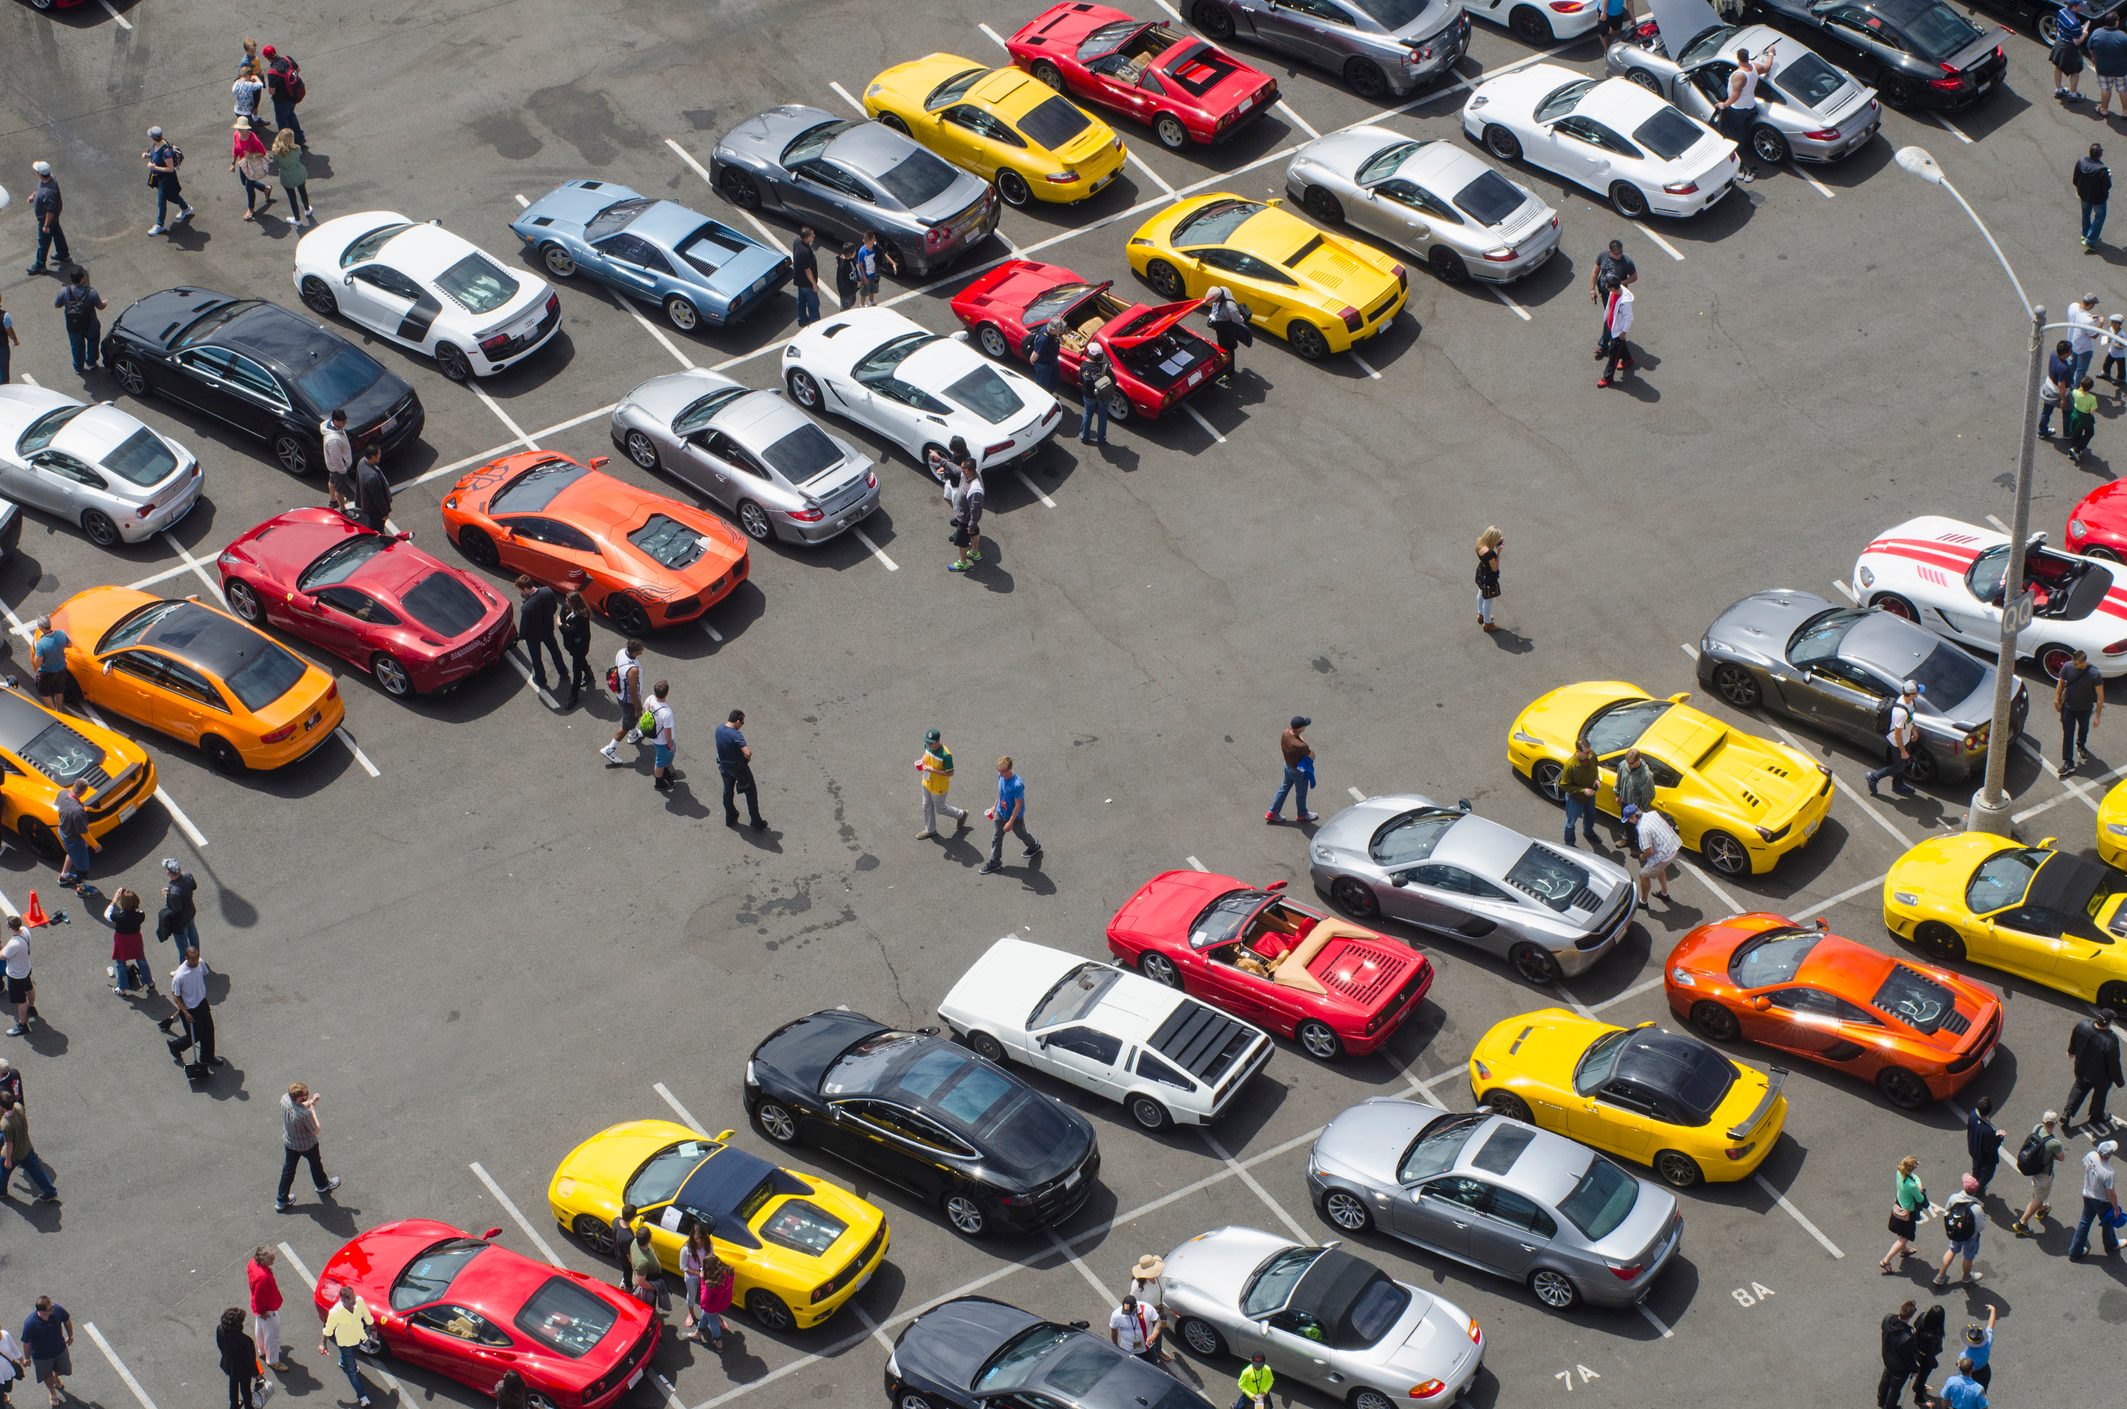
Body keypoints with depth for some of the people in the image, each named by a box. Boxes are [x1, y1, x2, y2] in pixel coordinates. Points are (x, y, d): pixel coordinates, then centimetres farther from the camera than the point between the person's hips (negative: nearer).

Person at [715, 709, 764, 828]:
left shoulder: (719, 729, -9)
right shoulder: (736, 735, -32)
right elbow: (747, 753, -37)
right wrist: (748, 757, -13)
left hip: (724, 766, 6)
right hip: (739, 768, -6)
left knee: (728, 792, 25)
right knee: (751, 793, 11)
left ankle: (730, 818, 40)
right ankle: (756, 823, 17)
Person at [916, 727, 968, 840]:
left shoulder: (945, 755, -36)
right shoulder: (928, 745, -15)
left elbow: (950, 773, -27)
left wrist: (932, 770, -32)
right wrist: (922, 761, -12)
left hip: (938, 787, -7)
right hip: (927, 783, 7)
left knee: (940, 808, 16)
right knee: (927, 807, 22)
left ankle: (961, 814, 43)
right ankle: (930, 830, 43)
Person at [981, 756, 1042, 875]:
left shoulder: (1017, 784, -38)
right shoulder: (1000, 776, -16)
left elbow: (1018, 805, -28)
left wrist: (1010, 822, -23)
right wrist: (995, 806, 17)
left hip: (1015, 816, -5)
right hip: (1000, 812, 5)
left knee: (1021, 834, 22)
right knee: (996, 837, 12)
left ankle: (1034, 847, 52)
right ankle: (994, 862, 28)